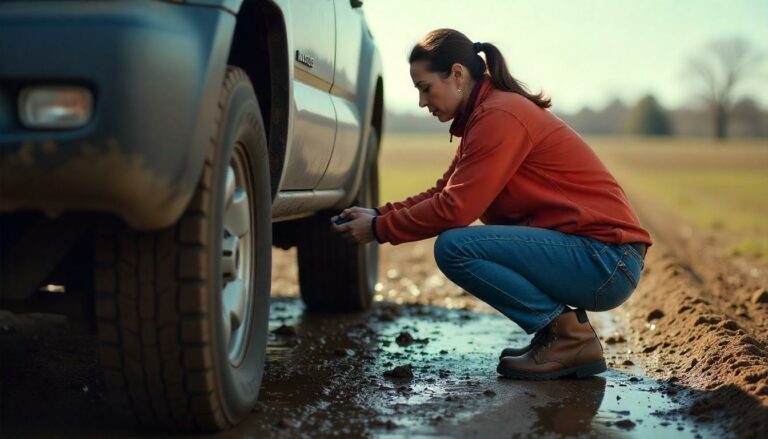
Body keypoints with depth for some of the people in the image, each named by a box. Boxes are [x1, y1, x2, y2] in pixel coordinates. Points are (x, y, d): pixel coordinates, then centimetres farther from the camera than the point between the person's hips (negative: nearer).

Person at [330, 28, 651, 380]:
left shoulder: (499, 116, -16)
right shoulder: (485, 113, 15)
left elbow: (454, 208, -19)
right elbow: (445, 193, 16)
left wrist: (380, 229, -7)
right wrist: (378, 214, 6)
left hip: (608, 259, -10)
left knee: (455, 247, -19)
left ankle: (569, 336, -8)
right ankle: (561, 327, 11)